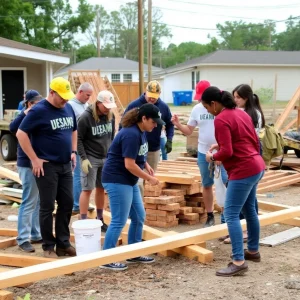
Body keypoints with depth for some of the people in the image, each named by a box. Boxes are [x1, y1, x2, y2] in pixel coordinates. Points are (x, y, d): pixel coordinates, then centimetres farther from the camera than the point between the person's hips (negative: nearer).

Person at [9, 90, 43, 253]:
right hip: (28, 164, -8)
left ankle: (36, 235, 23)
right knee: (29, 202, -6)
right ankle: (23, 239, 0)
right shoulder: (26, 117, -12)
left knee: (39, 201, 13)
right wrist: (25, 113, -33)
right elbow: (12, 128, -32)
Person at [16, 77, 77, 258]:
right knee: (47, 207, 0)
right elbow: (21, 134, -14)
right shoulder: (39, 111, -13)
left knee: (67, 204, 10)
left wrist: (73, 151, 10)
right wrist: (35, 159, -16)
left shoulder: (68, 108, 7)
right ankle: (49, 247, 10)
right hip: (47, 166, -7)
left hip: (66, 165, 7)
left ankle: (63, 243, 21)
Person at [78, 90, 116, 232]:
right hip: (90, 158, -6)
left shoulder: (110, 116, 3)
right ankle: (83, 222, 2)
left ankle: (100, 220, 22)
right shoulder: (86, 117, -16)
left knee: (101, 188, 12)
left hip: (106, 158, 6)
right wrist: (83, 158, -17)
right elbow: (78, 139, -13)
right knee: (87, 189, -3)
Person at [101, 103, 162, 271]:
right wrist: (149, 178, -14)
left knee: (139, 217, 14)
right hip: (117, 180, -10)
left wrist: (146, 165, 6)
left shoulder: (140, 132, 7)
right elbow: (129, 164, -24)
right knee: (119, 221, -7)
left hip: (129, 181, 10)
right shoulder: (131, 134, -23)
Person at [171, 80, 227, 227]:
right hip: (203, 153, 5)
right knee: (207, 185, 13)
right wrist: (178, 124, -12)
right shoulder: (197, 109, 2)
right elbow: (188, 131, 7)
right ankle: (210, 217, 25)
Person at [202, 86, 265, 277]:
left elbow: (227, 152, -21)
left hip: (243, 171, -10)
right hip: (256, 166, 10)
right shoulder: (241, 113, 12)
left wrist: (212, 157, -2)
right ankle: (253, 250, 34)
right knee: (249, 210, 21)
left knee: (231, 215, -8)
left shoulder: (221, 119, -16)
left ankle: (239, 262, -11)